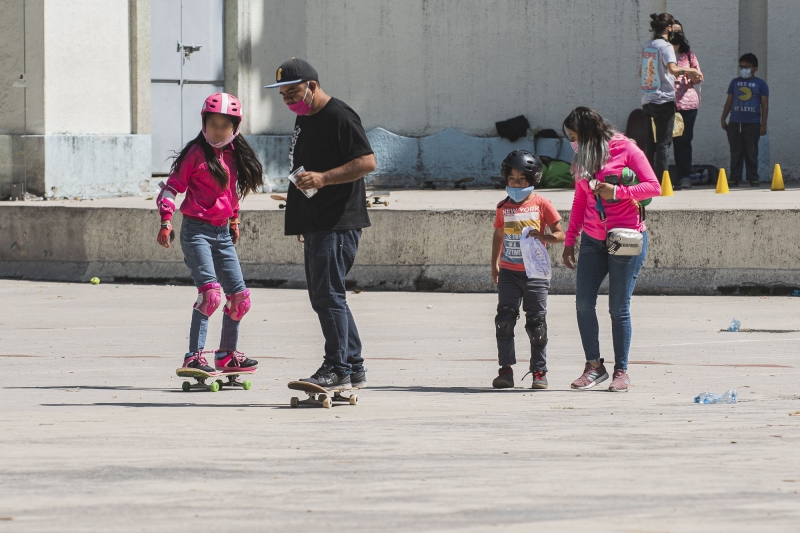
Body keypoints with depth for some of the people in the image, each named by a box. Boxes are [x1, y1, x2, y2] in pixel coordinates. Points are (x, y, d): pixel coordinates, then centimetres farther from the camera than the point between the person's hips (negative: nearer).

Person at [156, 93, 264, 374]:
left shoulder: (234, 155, 11)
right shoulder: (196, 153, -7)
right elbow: (172, 186, -7)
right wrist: (166, 220, -16)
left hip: (222, 232, 7)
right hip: (197, 230, -7)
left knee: (239, 295, 7)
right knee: (210, 292, -20)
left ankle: (227, 354, 22)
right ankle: (194, 356, -18)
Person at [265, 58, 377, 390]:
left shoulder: (339, 117, -12)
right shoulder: (303, 119, 18)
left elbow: (367, 162, -18)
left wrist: (322, 178, -25)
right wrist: (300, 221, 27)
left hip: (338, 223, -10)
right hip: (314, 223, 10)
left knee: (328, 295, -12)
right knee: (323, 297, 11)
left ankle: (337, 370, -10)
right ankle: (354, 369, 16)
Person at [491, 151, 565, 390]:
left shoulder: (541, 204, -3)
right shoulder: (504, 207, 9)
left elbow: (560, 234, -4)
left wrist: (543, 237, -23)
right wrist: (494, 264, 18)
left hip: (534, 273, -3)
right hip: (509, 272, 3)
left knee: (536, 322, 2)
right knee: (504, 319, -7)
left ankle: (539, 372, 10)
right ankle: (506, 370, -4)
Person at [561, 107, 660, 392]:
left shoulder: (625, 149, -5)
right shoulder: (583, 159, 13)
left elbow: (653, 187, -9)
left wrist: (617, 192, -19)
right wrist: (569, 240, 13)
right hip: (593, 240, 6)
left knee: (619, 308, -3)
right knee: (583, 303, -4)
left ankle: (621, 371, 6)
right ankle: (594, 365, 7)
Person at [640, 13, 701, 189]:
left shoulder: (646, 47, 11)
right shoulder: (665, 46, -11)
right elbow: (673, 68, -27)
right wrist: (690, 71, -11)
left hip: (647, 100, 7)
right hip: (663, 100, -7)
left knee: (651, 142, 12)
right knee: (663, 142, -3)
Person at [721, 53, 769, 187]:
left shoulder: (760, 84, 4)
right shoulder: (735, 82, 12)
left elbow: (765, 105, 3)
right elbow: (729, 102, 16)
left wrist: (763, 124, -2)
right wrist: (723, 119, 11)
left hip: (752, 124, -3)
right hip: (735, 123, 3)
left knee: (751, 153, 2)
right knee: (735, 152, 4)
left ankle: (753, 179, 6)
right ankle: (734, 178, 7)